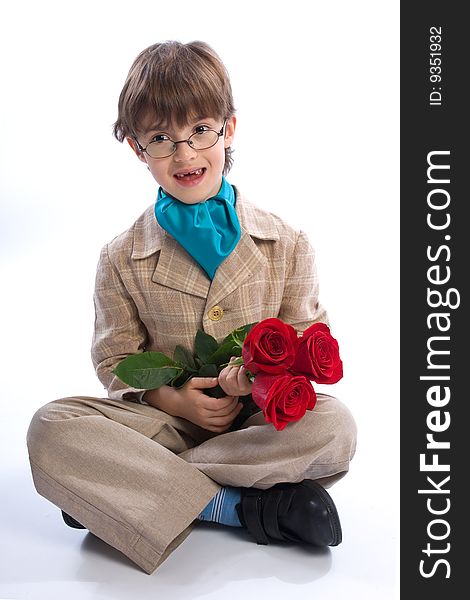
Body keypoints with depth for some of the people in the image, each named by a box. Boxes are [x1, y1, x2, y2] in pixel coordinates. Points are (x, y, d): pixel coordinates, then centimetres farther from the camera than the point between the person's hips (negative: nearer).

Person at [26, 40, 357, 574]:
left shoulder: (285, 245, 0)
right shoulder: (123, 259, 1)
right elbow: (114, 359, 5)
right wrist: (173, 398, -15)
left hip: (258, 417, 1)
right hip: (164, 418, 0)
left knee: (334, 427, -32)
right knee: (50, 429, -26)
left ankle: (122, 488, -24)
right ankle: (239, 506, -27)